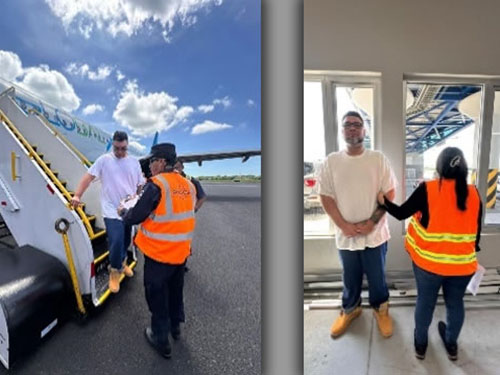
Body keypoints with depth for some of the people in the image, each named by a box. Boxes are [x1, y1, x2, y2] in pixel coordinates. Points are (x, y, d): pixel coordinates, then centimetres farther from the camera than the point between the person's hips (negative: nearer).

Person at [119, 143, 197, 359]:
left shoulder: (156, 184, -20)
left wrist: (123, 212, 7)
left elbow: (135, 217, -15)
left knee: (157, 294, 12)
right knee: (175, 290, 24)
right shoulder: (188, 185, 0)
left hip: (159, 253, -6)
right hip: (180, 251, 6)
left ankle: (161, 339, 26)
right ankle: (175, 326, 44)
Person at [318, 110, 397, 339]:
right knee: (350, 277, 17)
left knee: (377, 276, 16)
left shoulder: (378, 159, -4)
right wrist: (344, 225, -12)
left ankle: (381, 309, 42)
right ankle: (350, 309, 42)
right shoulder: (331, 161, -3)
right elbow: (325, 196, -4)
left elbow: (389, 193, -4)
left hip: (375, 233, 0)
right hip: (345, 234, 1)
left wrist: (371, 222, -14)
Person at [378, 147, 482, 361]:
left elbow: (401, 213, -9)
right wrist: (471, 254, 18)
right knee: (455, 302, 22)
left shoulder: (427, 189, -16)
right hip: (462, 264, 3)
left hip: (429, 261, -2)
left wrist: (383, 200, 7)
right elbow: (476, 232, 3)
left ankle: (420, 344, 35)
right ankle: (451, 345, 42)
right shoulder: (473, 194, -5)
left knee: (425, 301, 16)